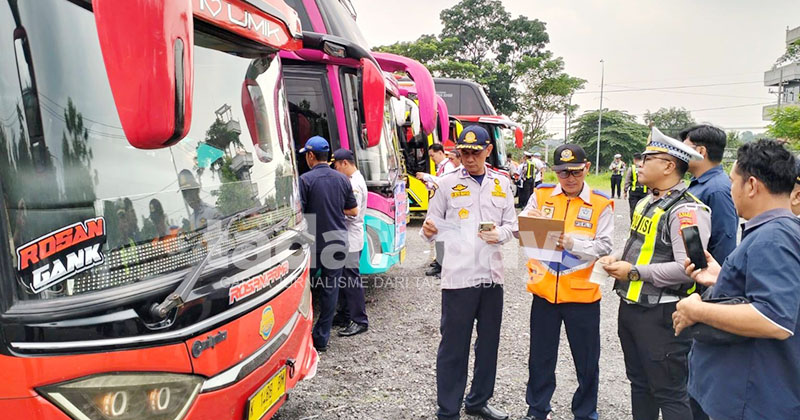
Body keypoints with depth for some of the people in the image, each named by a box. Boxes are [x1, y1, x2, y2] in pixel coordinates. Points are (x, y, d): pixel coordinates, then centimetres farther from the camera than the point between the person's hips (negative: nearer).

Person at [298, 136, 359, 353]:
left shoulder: (306, 180, -11)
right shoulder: (343, 179, 4)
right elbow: (353, 211, 10)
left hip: (313, 243, -4)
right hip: (338, 242, 4)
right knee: (330, 288, 9)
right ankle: (321, 338, 14)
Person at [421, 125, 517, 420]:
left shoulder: (501, 183, 10)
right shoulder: (448, 183, 1)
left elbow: (512, 224, 10)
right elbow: (433, 224, 1)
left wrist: (500, 234, -11)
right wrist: (428, 231, -21)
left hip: (492, 275, 4)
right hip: (458, 276, -4)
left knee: (489, 343, 15)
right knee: (453, 346, 2)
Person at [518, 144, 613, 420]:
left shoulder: (600, 204, -3)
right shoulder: (541, 195, 2)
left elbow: (604, 246, -11)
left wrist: (573, 243, -26)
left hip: (583, 293, -1)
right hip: (544, 291, 2)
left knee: (587, 361, 13)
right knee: (541, 357, 16)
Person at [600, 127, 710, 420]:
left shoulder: (686, 210, -19)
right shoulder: (648, 202, 12)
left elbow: (687, 268, -28)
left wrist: (634, 272, -20)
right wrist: (618, 260, 4)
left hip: (661, 313, -9)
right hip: (631, 305, 9)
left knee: (669, 394, 2)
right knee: (639, 384, 21)